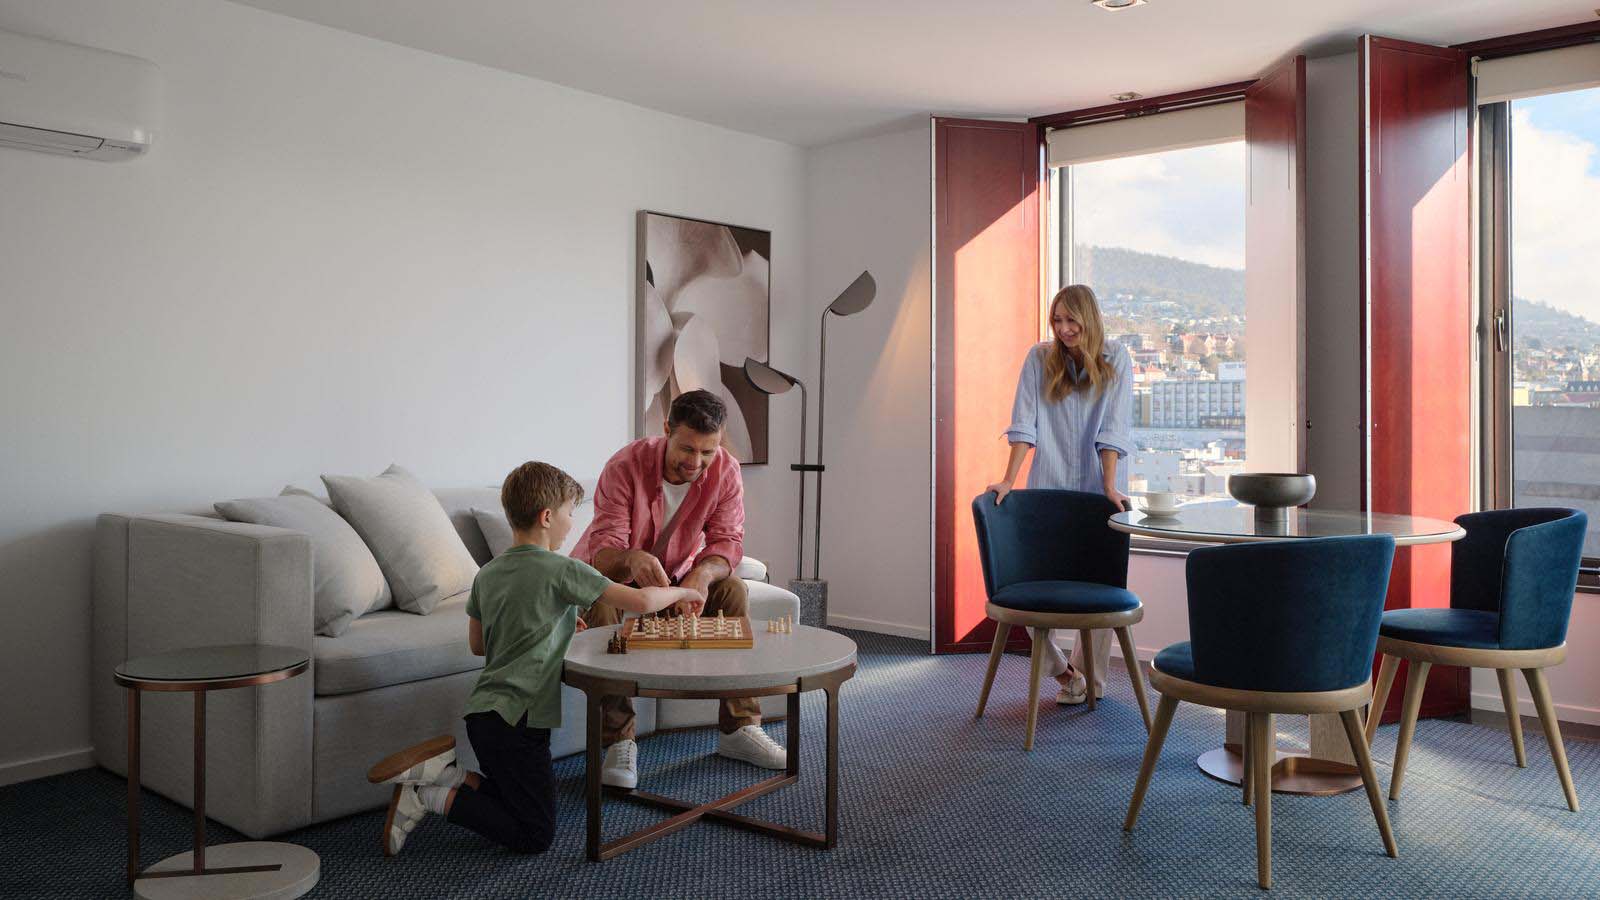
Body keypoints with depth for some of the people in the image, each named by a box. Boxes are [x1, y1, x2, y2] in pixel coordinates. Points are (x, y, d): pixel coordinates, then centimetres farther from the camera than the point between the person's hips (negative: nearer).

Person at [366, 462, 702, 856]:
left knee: (516, 799, 23)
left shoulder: (487, 573, 11)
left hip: (482, 710, 8)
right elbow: (641, 601, -16)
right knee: (535, 836, -2)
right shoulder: (560, 570, -12)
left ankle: (443, 769, 6)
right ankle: (433, 797, -7)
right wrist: (682, 592, 4)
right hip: (516, 718, -8)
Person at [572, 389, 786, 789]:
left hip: (677, 576, 3)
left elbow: (727, 540, -21)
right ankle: (619, 741, -31)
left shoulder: (725, 470, -17)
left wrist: (703, 574, -44)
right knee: (602, 598, -37)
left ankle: (738, 727, -15)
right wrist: (632, 558, -58)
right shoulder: (625, 467, -29)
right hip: (612, 572, -3)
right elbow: (603, 549, -33)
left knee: (733, 587, -22)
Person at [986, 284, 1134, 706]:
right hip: (1049, 487, 1)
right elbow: (1025, 423, -4)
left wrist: (1110, 486, -15)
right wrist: (1009, 479, -13)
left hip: (1098, 488, -1)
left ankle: (1087, 677, 17)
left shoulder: (1115, 359, -1)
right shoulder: (1039, 358, 1)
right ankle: (1060, 668, 15)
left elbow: (1113, 428, -8)